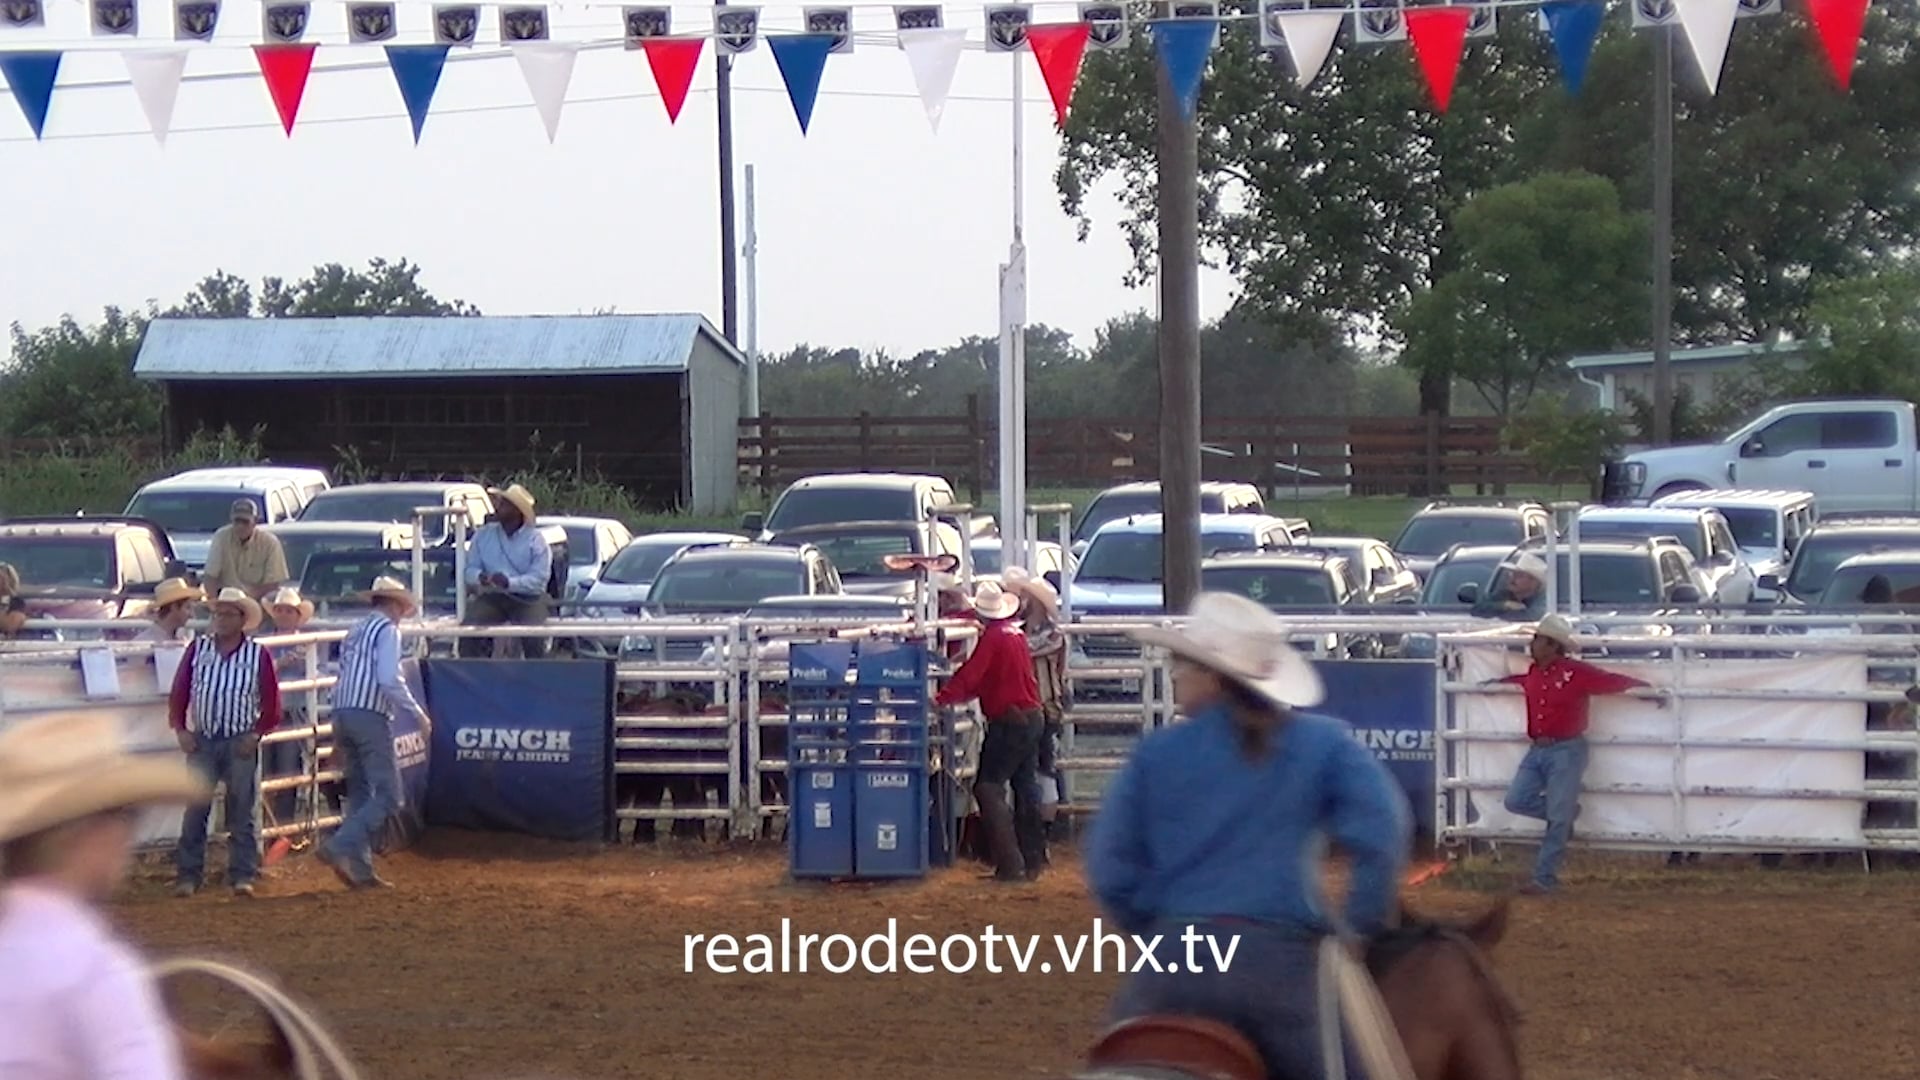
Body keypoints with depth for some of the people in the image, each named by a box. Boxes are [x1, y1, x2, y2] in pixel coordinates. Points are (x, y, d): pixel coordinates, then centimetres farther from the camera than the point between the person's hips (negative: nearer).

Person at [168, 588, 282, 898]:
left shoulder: (258, 655, 0)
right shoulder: (198, 649, 4)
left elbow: (271, 702, 2)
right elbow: (179, 692, 7)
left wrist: (257, 733, -8)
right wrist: (180, 729, -2)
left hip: (240, 744, -1)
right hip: (202, 741, 1)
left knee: (242, 811, 2)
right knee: (195, 810, 0)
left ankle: (242, 875, 7)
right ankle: (188, 875, 6)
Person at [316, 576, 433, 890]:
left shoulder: (355, 631, 21)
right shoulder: (387, 629, -4)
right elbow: (390, 679, -17)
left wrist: (339, 739, 27)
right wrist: (418, 713, -8)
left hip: (342, 713, 9)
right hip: (370, 717, -9)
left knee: (360, 794, 12)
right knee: (387, 794, -8)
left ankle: (360, 869, 10)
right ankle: (339, 847, -21)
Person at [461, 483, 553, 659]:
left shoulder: (536, 540, -3)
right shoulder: (483, 535, 10)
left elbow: (539, 578, -11)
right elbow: (470, 567, 8)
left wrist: (510, 583, -27)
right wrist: (480, 577, -17)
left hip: (527, 598, -3)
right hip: (491, 597, 3)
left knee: (533, 638, -29)